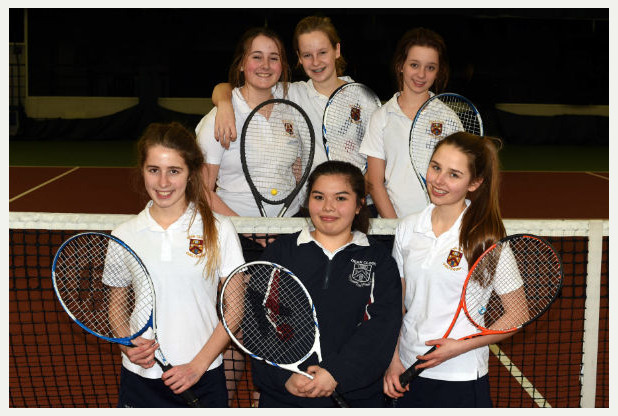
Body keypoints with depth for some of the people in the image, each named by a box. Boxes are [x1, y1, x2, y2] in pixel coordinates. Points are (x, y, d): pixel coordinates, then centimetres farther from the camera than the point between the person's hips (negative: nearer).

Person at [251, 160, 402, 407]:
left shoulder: (379, 260, 4)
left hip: (356, 396, 0)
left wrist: (336, 373, -19)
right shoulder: (280, 251, 5)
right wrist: (286, 376, -15)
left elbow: (382, 325, -8)